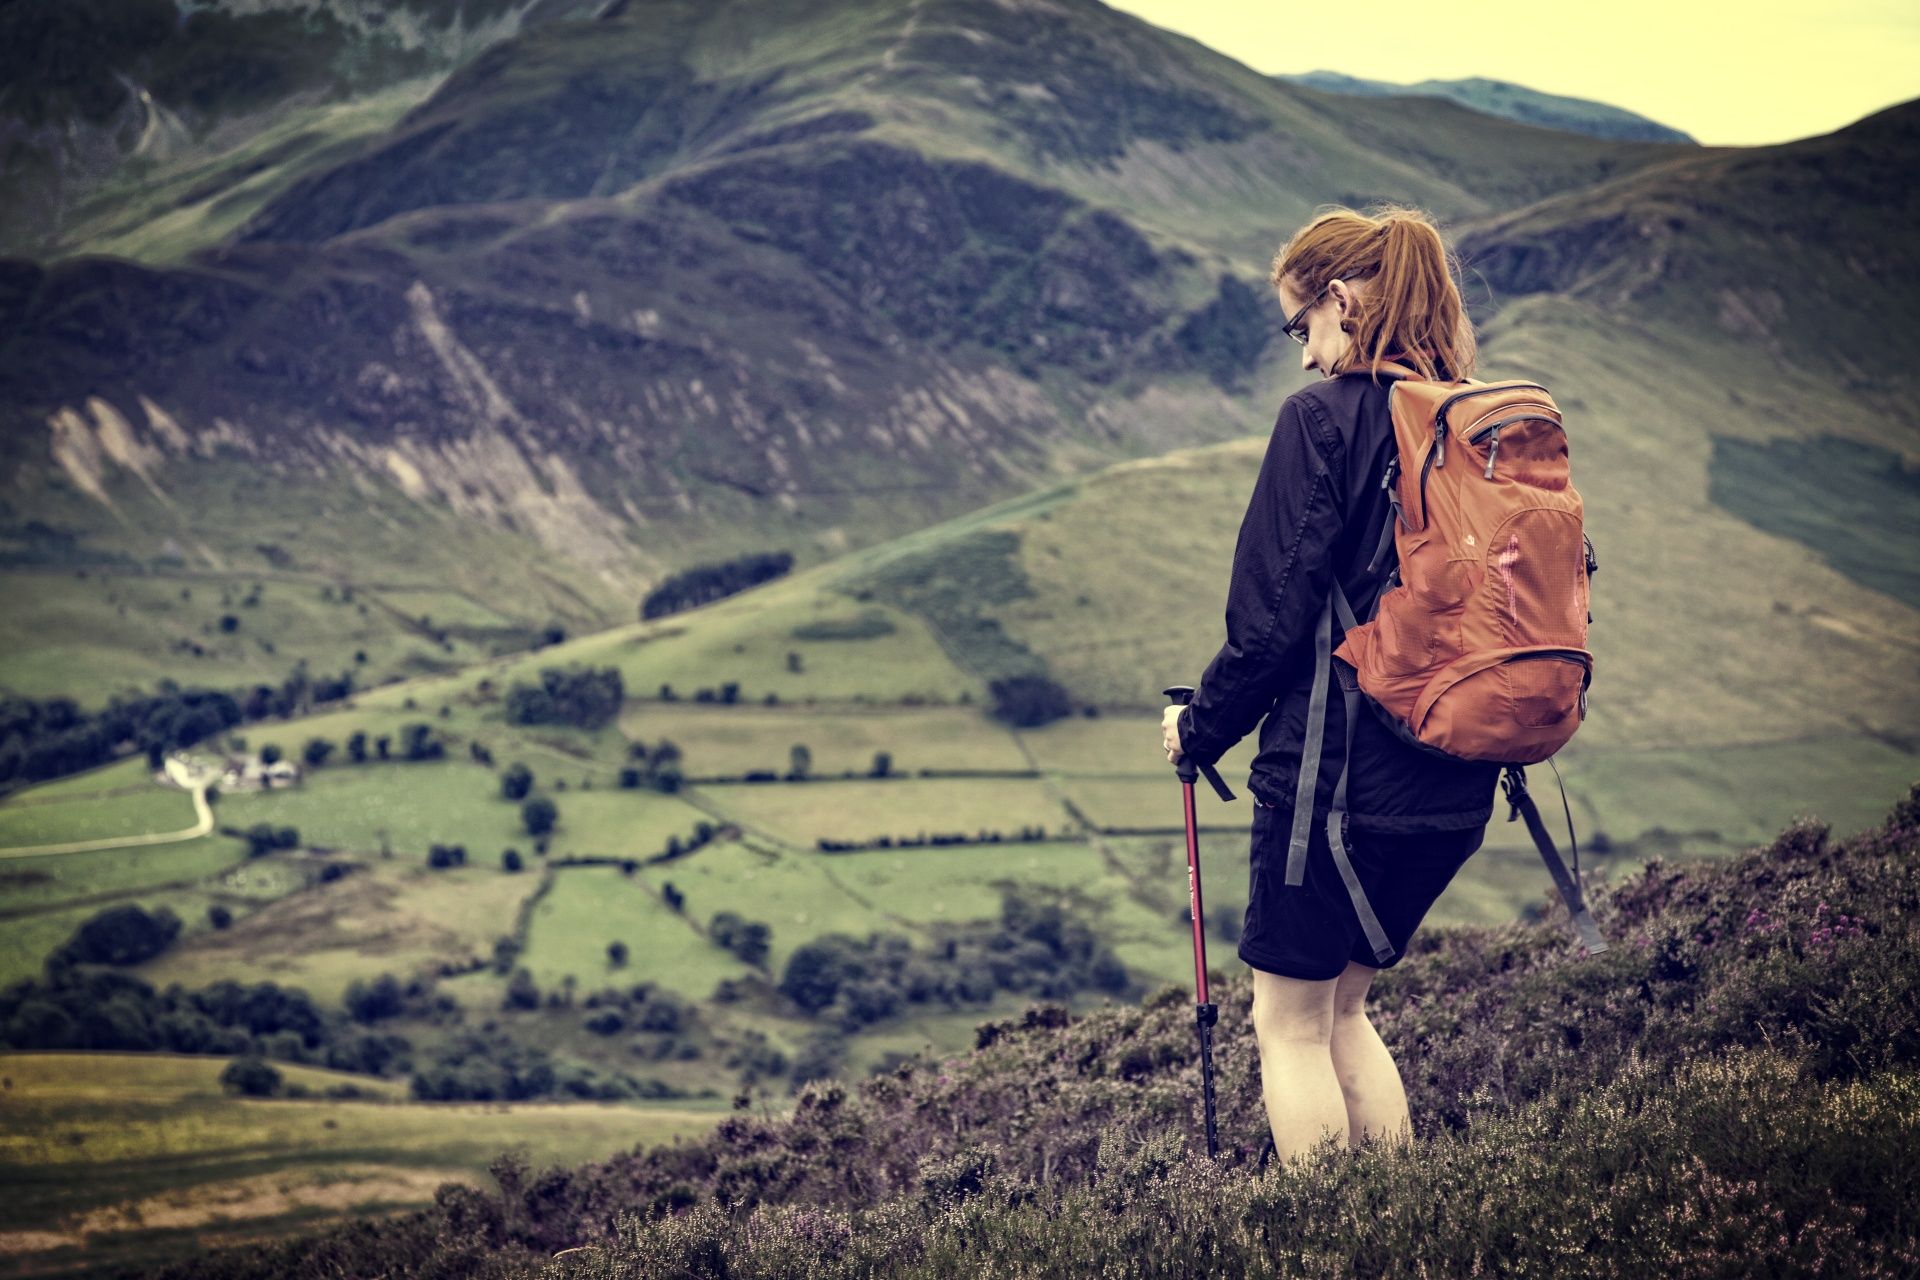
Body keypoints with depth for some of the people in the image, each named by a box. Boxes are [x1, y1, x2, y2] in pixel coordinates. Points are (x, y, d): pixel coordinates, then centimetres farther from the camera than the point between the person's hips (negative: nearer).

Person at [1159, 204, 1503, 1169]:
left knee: (1290, 1023, 8)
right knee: (1342, 1008, 22)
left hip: (1336, 773, -7)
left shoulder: (1325, 419, -13)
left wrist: (1199, 729, 1)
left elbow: (1272, 616, -14)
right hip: (1454, 788, 7)